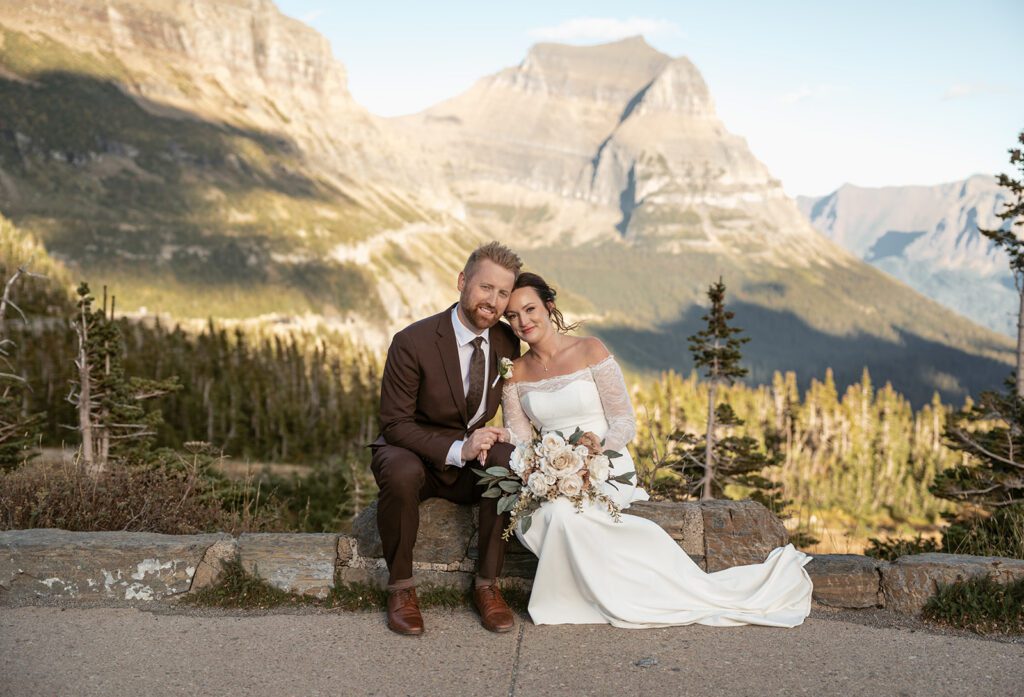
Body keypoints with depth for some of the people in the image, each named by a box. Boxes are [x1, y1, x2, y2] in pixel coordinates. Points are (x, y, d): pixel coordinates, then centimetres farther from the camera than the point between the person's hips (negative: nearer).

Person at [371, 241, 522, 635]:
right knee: (401, 473, -38)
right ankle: (401, 587, -17)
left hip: (473, 457, 4)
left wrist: (505, 436, -15)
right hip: (414, 454, -3)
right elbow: (395, 424, -17)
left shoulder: (507, 343, -3)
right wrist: (457, 449, -32)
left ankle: (487, 584, -14)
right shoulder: (413, 343, -19)